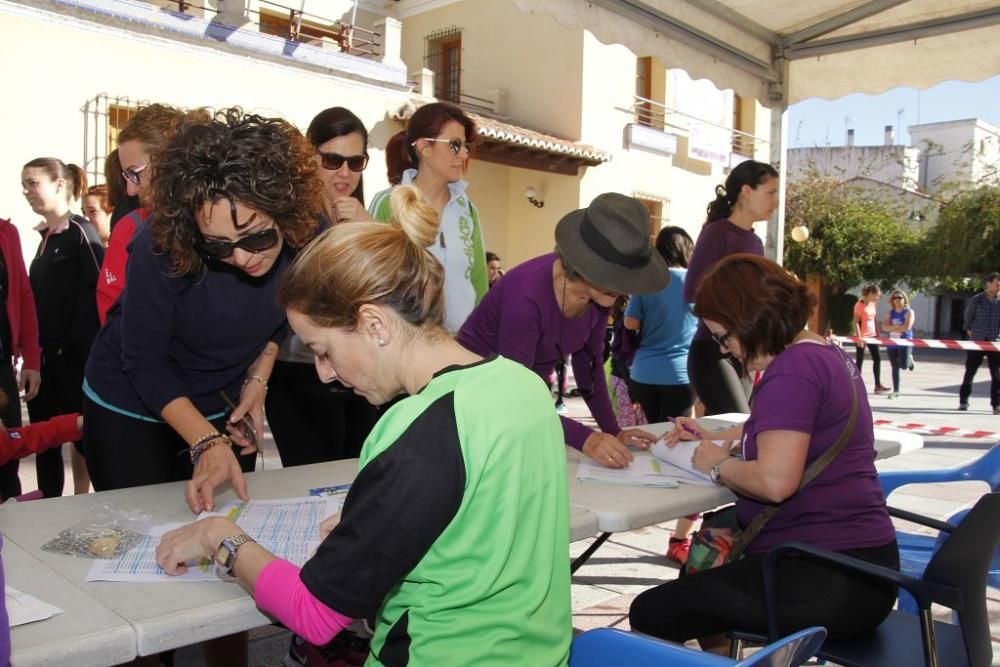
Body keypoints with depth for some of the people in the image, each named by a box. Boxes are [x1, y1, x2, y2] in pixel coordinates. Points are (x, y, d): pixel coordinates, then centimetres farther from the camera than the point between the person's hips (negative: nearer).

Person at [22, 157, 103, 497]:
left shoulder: (80, 232, -11)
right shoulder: (46, 235, 13)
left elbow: (98, 292, -17)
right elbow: (38, 294, 17)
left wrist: (79, 345, -19)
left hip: (74, 354, -8)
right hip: (45, 352, 8)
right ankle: (49, 500, 23)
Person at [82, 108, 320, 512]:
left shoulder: (307, 237, -22)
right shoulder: (161, 246, -32)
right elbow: (144, 363, -23)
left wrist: (258, 378, -8)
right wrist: (207, 442, -31)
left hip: (225, 407, 3)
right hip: (131, 407, -3)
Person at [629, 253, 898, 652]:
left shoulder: (793, 370, -19)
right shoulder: (823, 353, 12)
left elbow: (775, 481, -30)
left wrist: (718, 465, -11)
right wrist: (714, 438, 16)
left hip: (827, 581, -11)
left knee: (650, 613, -8)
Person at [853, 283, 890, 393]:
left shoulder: (874, 304, 9)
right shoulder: (860, 304, -13)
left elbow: (875, 320, 16)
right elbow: (856, 322, -16)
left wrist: (878, 334, 12)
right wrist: (859, 337, -22)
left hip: (872, 335, 7)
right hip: (862, 336, -7)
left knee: (877, 358, 5)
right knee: (859, 360, -1)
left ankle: (878, 385, 9)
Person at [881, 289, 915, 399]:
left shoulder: (908, 312, -4)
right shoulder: (890, 313, 9)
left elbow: (907, 327, -17)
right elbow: (884, 327, -2)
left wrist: (891, 328, -9)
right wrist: (897, 327, -18)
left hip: (905, 342, -4)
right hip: (892, 344, 4)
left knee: (904, 365, -14)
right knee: (895, 367, 6)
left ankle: (910, 359, 25)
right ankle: (896, 391, 13)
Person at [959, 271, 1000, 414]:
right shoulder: (976, 300, 0)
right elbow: (967, 318, 9)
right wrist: (969, 331, 3)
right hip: (976, 342, -1)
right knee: (969, 372, 5)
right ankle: (963, 401, 15)